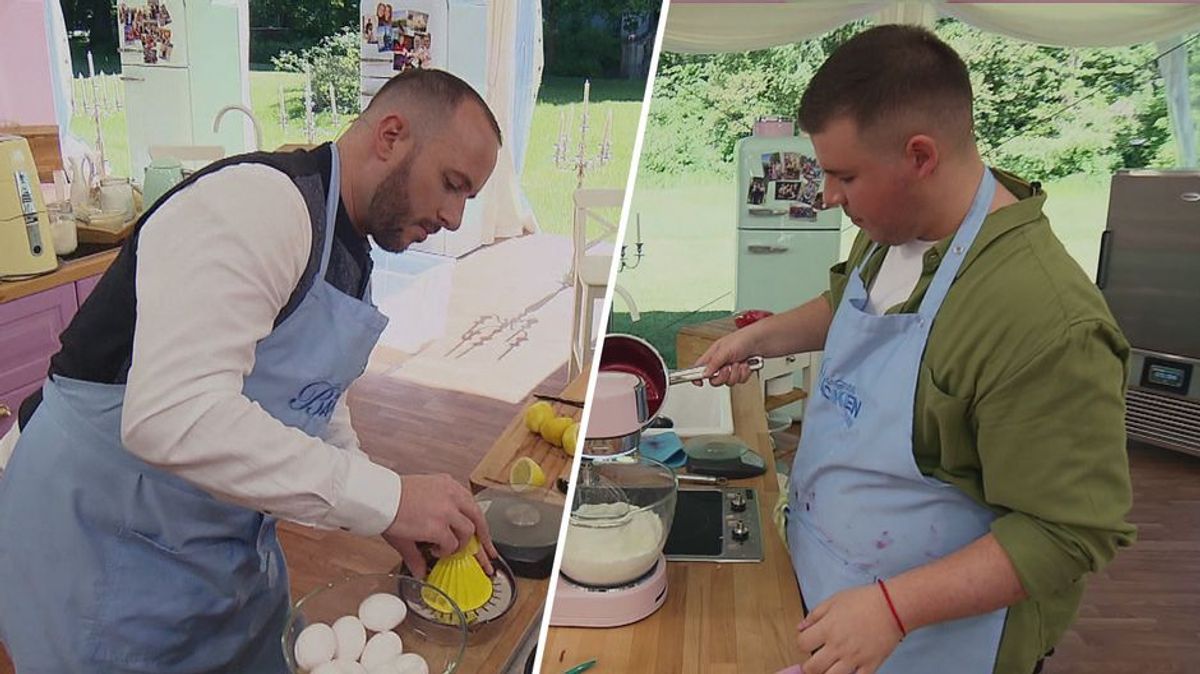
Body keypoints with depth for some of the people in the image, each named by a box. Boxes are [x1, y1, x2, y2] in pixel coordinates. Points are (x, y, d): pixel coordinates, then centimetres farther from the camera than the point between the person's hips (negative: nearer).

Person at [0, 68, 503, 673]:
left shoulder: (350, 254, 7)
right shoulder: (258, 204, -25)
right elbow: (172, 418, -37)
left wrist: (389, 518, 0)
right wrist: (384, 497, -33)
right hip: (102, 549, -8)